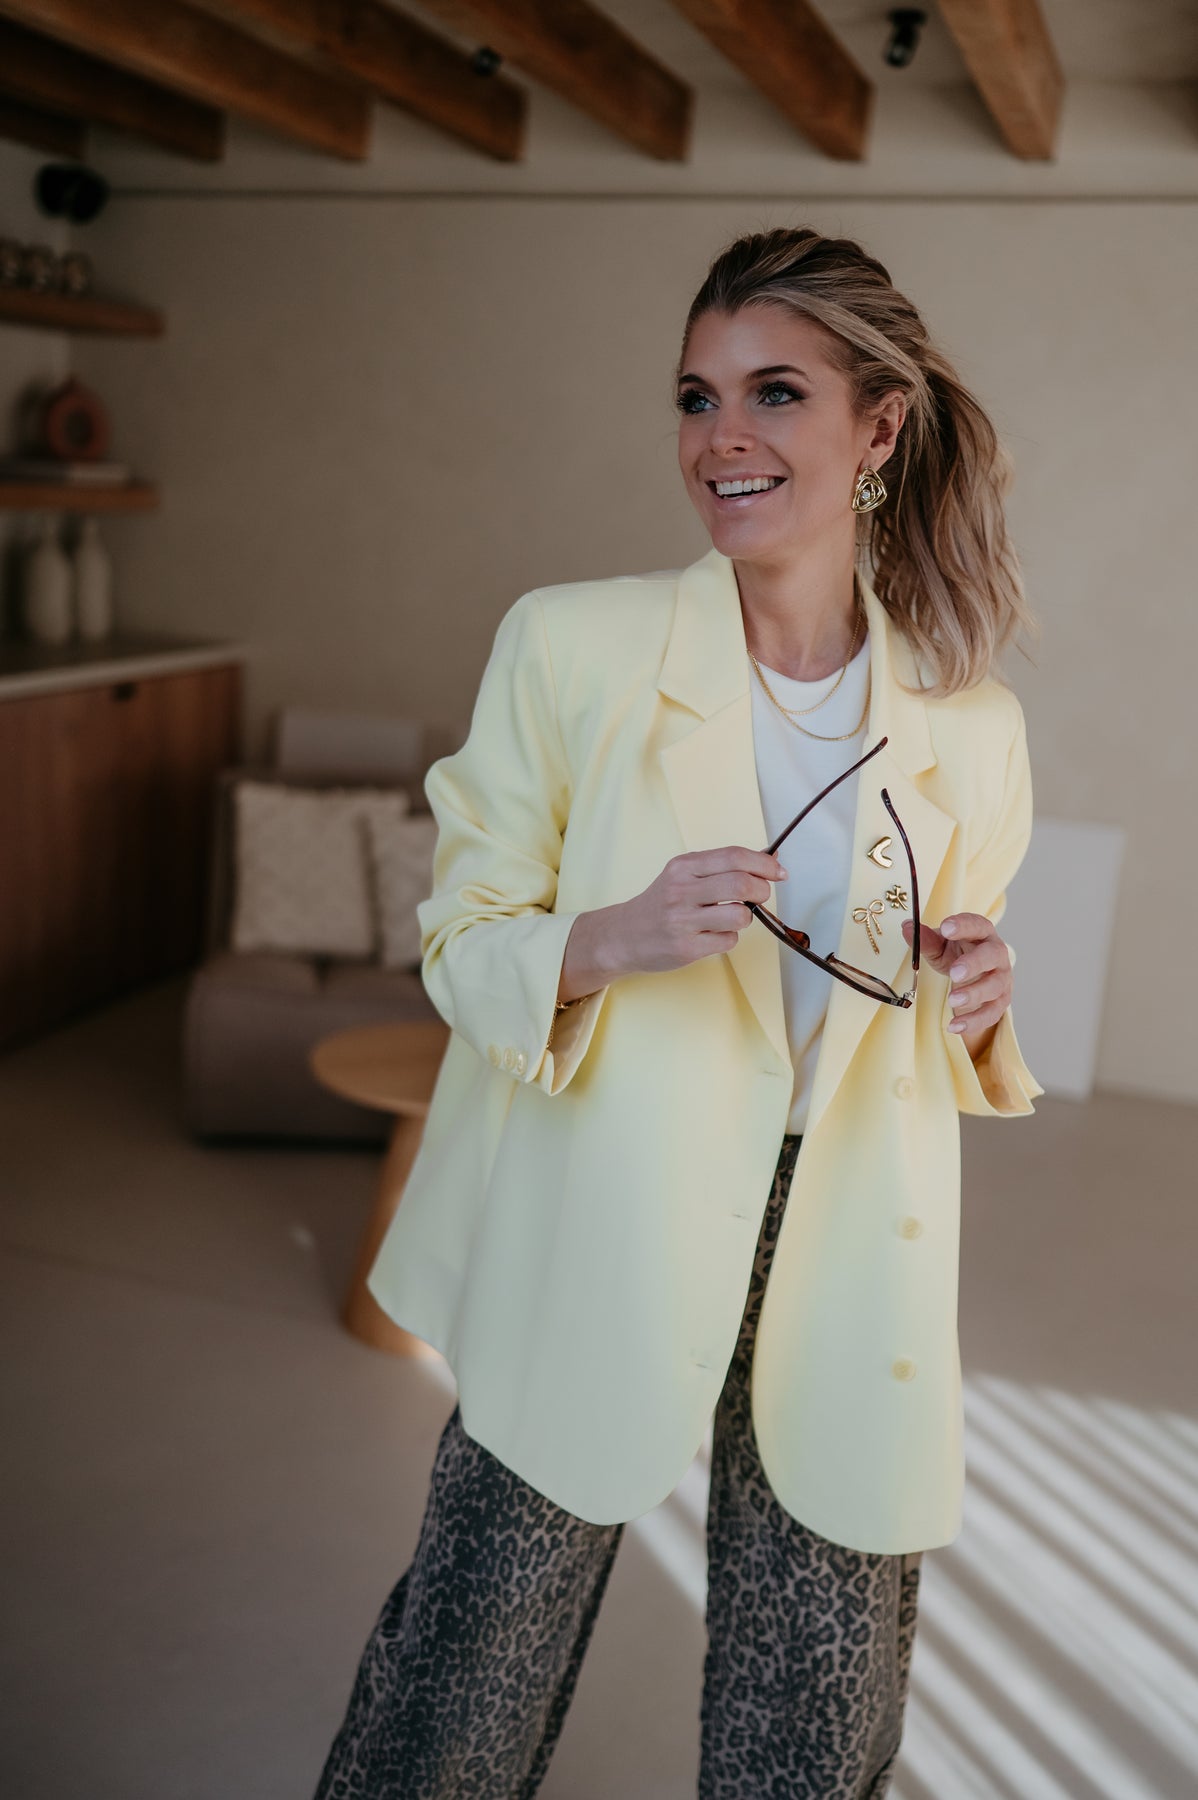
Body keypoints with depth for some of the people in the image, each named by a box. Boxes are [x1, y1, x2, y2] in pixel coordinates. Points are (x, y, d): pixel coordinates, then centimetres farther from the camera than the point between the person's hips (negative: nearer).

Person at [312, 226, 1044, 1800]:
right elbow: (461, 940, -4)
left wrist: (976, 1006, -9)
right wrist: (614, 939, -23)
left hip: (847, 1275, 3)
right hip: (595, 1249, -2)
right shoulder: (570, 643, -8)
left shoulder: (970, 727, 1)